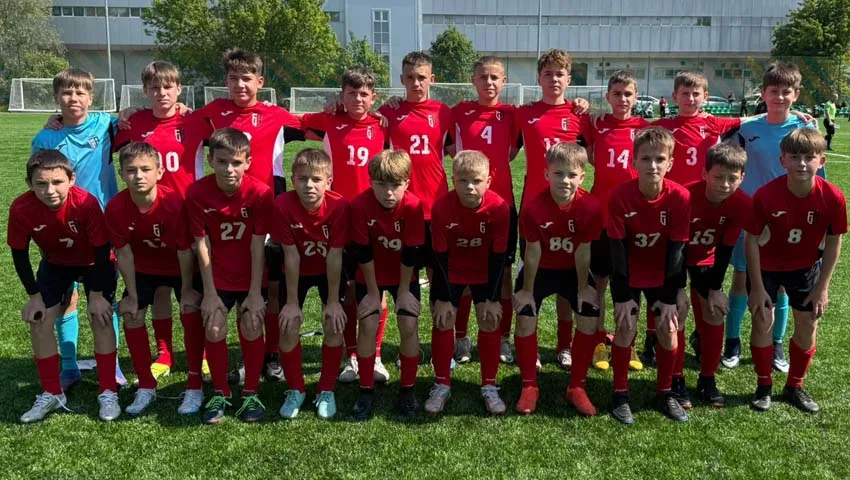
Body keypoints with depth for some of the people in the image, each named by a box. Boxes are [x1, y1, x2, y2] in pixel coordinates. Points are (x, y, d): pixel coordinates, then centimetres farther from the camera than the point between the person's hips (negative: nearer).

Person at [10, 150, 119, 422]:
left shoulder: (86, 203, -36)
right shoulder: (21, 208, -29)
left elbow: (102, 251, -24)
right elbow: (19, 254, -12)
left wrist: (97, 294, -19)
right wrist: (34, 296, -9)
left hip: (95, 263, -3)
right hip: (55, 263, 3)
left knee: (100, 319, -13)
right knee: (39, 321, -4)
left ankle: (108, 392, 0)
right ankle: (51, 394, 11)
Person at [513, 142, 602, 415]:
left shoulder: (591, 207, -25)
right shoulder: (533, 208, -28)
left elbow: (583, 252, -15)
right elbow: (532, 252, -18)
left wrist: (583, 289, -7)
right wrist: (527, 290, -10)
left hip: (572, 270, 1)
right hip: (540, 269, -1)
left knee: (590, 318, -8)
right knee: (525, 318, -12)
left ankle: (576, 387, 8)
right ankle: (529, 386, 4)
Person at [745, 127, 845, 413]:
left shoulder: (833, 198, -23)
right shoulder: (765, 195, -28)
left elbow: (833, 242, -9)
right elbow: (752, 241, -18)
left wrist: (823, 287, -6)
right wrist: (757, 288, -16)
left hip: (806, 267, 2)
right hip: (766, 266, -2)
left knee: (808, 326, 6)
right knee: (762, 321, -1)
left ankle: (795, 387, 26)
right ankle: (764, 387, 18)